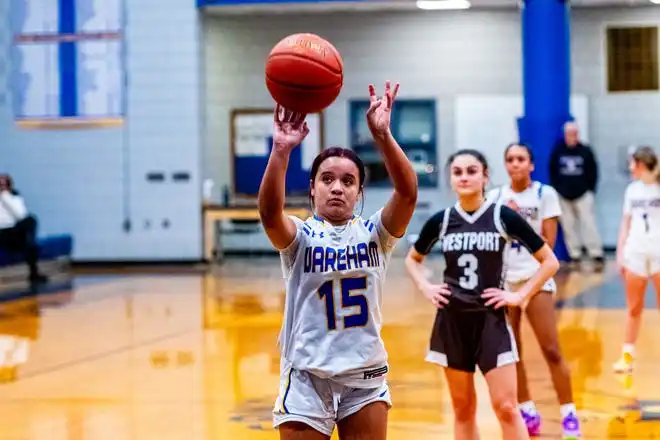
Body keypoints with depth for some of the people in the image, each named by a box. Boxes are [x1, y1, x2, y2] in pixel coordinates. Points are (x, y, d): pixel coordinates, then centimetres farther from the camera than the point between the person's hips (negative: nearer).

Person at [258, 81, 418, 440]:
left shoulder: (374, 233, 0)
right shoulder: (300, 236, -4)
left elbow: (408, 193, -18)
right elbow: (269, 212, -26)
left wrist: (382, 136, -33)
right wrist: (281, 150, -41)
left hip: (366, 377, 2)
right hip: (307, 377, -2)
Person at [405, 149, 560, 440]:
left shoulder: (503, 217, -7)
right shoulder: (441, 221, 2)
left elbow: (550, 261, -2)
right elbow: (412, 259, 20)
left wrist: (520, 295, -8)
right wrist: (425, 288, 4)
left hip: (491, 320, -3)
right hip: (452, 321, 3)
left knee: (506, 407, -6)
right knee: (463, 408, 9)